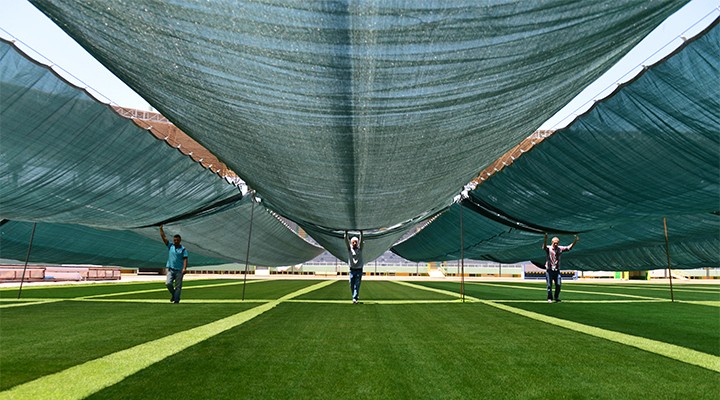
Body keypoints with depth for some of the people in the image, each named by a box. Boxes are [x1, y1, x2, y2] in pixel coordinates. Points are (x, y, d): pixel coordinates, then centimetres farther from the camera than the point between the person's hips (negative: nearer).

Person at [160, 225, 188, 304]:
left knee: (178, 286, 1)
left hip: (179, 270, -2)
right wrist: (161, 228, 0)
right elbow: (163, 237, 5)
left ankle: (176, 299, 10)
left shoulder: (183, 249, -1)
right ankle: (174, 294, 16)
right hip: (170, 269, 2)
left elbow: (185, 259, -8)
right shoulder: (170, 246, 8)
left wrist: (184, 268, -19)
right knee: (168, 283, -10)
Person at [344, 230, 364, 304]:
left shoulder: (359, 248, 3)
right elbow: (346, 240, -6)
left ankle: (355, 299, -8)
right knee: (351, 285, 5)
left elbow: (361, 240, -7)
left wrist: (361, 232, -16)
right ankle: (355, 297, 23)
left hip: (359, 270, -1)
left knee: (357, 285, -6)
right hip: (352, 270, 1)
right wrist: (346, 232, -15)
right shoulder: (349, 248, 4)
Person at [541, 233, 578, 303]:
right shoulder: (548, 248, -6)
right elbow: (544, 247, -29)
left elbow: (570, 247, 3)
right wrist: (545, 239, -48)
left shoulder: (560, 248, 6)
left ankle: (556, 298, 18)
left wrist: (575, 241, -11)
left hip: (557, 270, 3)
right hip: (549, 270, -3)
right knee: (549, 285, -1)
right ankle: (550, 298, 12)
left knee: (558, 285, -1)